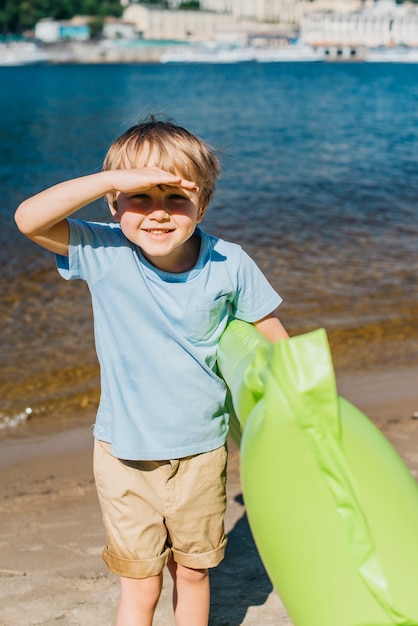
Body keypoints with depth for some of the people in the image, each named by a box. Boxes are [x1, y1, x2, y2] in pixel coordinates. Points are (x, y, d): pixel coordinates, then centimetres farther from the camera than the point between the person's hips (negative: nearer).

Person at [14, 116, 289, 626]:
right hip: (125, 454, -1)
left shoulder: (228, 265, -14)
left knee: (193, 573, 21)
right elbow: (29, 219, -30)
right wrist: (115, 178, -38)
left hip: (200, 453, 1)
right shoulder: (105, 254, -16)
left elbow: (273, 338, -1)